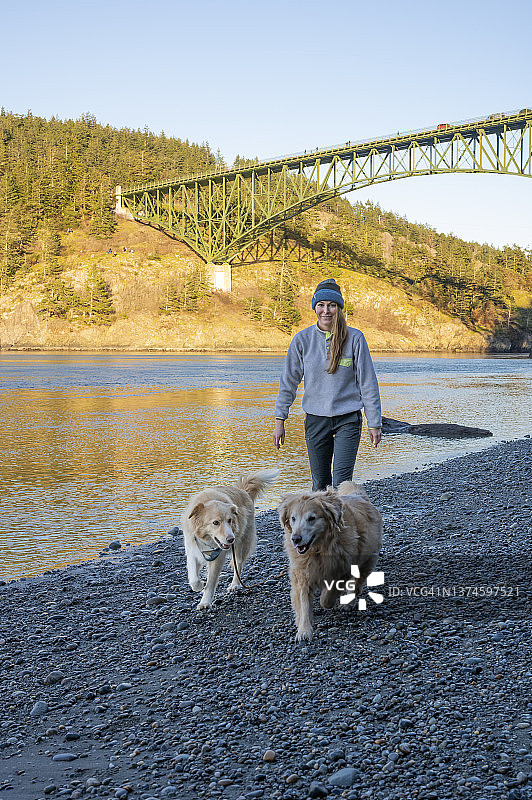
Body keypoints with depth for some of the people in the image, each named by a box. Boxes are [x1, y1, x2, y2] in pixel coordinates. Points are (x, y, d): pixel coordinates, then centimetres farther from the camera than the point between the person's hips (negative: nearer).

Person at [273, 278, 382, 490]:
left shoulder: (354, 338, -5)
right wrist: (280, 420, 2)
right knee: (320, 482, 9)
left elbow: (368, 383, -1)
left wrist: (374, 423, -1)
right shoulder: (302, 339, -1)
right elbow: (289, 381, 5)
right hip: (315, 419, 2)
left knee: (341, 482, -11)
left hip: (348, 419, -2)